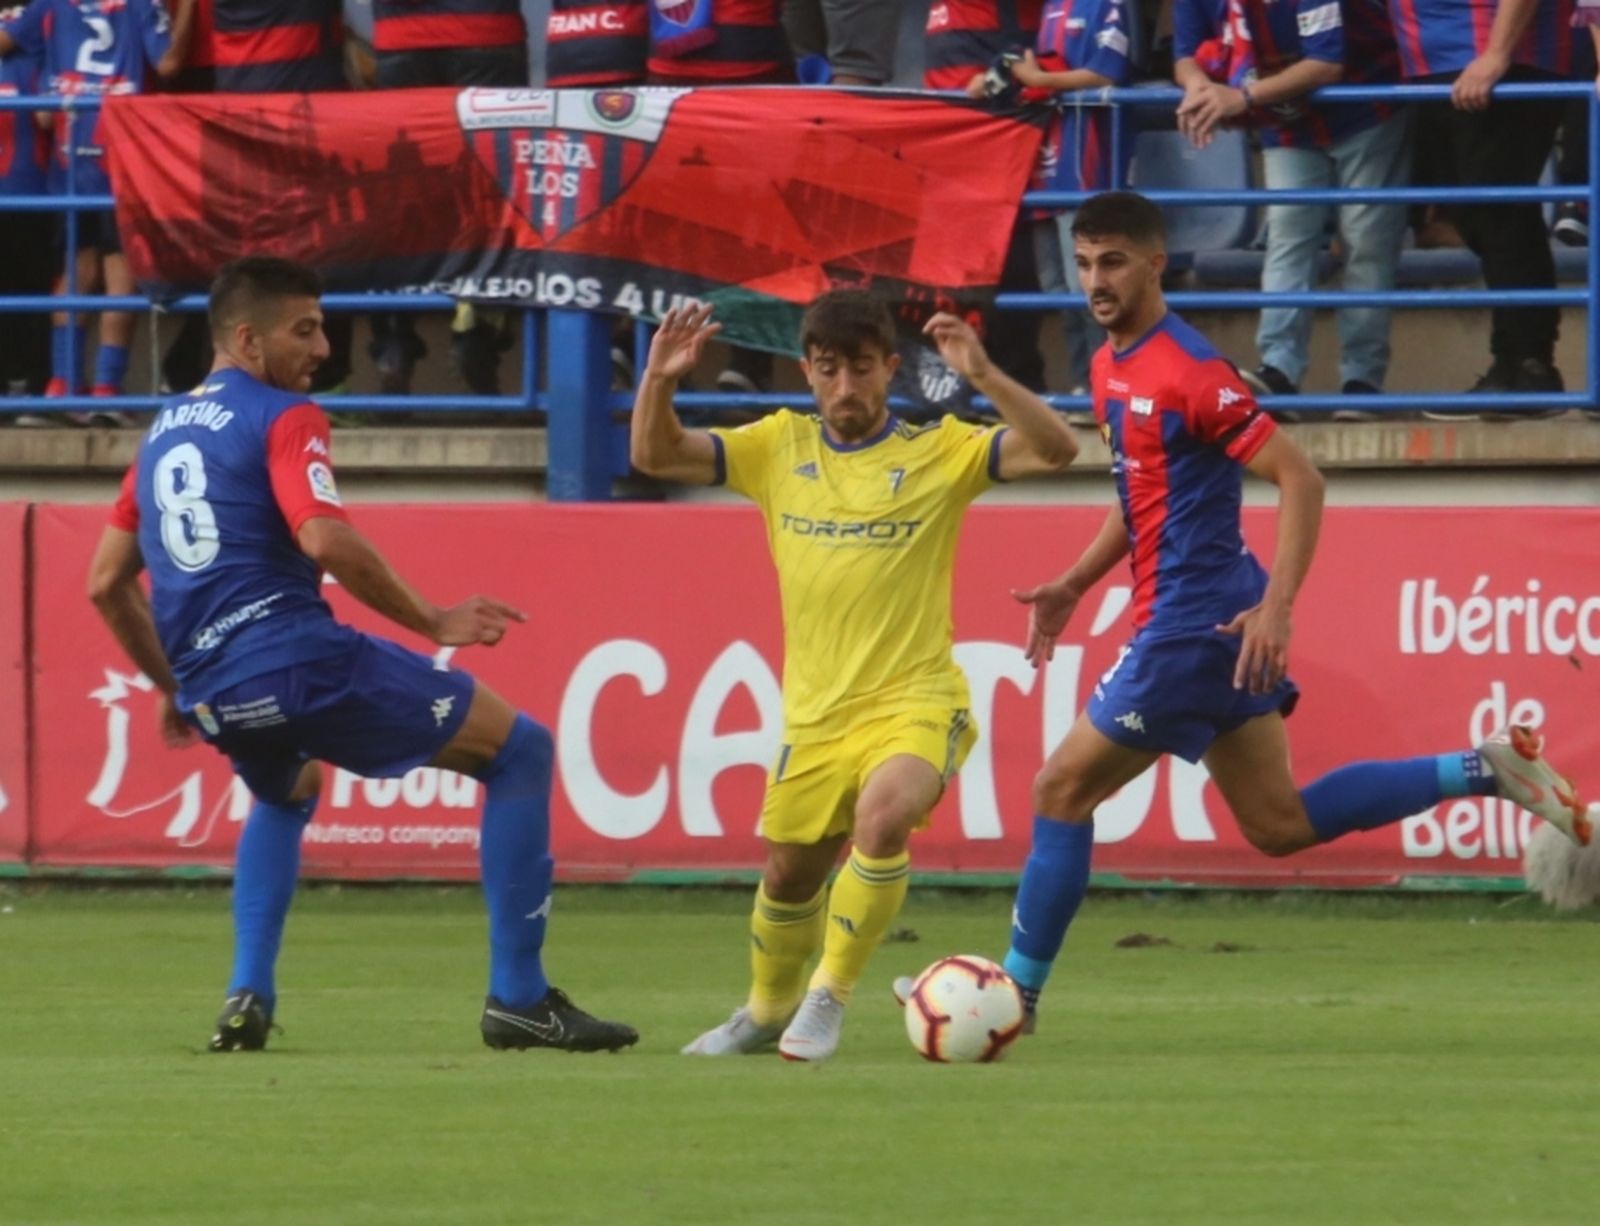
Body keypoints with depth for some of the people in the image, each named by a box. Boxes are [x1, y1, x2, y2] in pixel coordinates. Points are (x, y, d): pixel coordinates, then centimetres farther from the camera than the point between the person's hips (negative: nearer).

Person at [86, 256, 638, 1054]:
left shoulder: (162, 432, 19)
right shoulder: (283, 419, -4)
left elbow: (106, 584, 21)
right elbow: (325, 542, -20)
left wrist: (173, 688, 31)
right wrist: (432, 623, -12)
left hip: (213, 691, 8)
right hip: (297, 660, -8)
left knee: (288, 793, 41)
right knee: (520, 749, 4)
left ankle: (246, 1000, 22)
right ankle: (518, 999, 0)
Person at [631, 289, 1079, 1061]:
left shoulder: (938, 451, -5)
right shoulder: (781, 447, 5)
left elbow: (1054, 449, -16)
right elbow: (656, 456, 5)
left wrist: (981, 376, -29)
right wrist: (659, 381, -15)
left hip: (915, 701, -4)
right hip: (814, 710, 4)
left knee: (883, 816, -32)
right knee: (789, 876, 14)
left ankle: (828, 998, -15)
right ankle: (769, 1010, 44)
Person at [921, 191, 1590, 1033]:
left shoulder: (1187, 374, -17)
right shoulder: (1111, 367, 12)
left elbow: (1299, 478, -19)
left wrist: (1277, 606, -26)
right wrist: (1075, 584, 17)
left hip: (1194, 624, -10)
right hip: (1201, 624, 10)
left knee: (1063, 789, -2)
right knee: (1280, 825, 13)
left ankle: (1017, 991, 7)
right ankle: (1481, 772, 15)